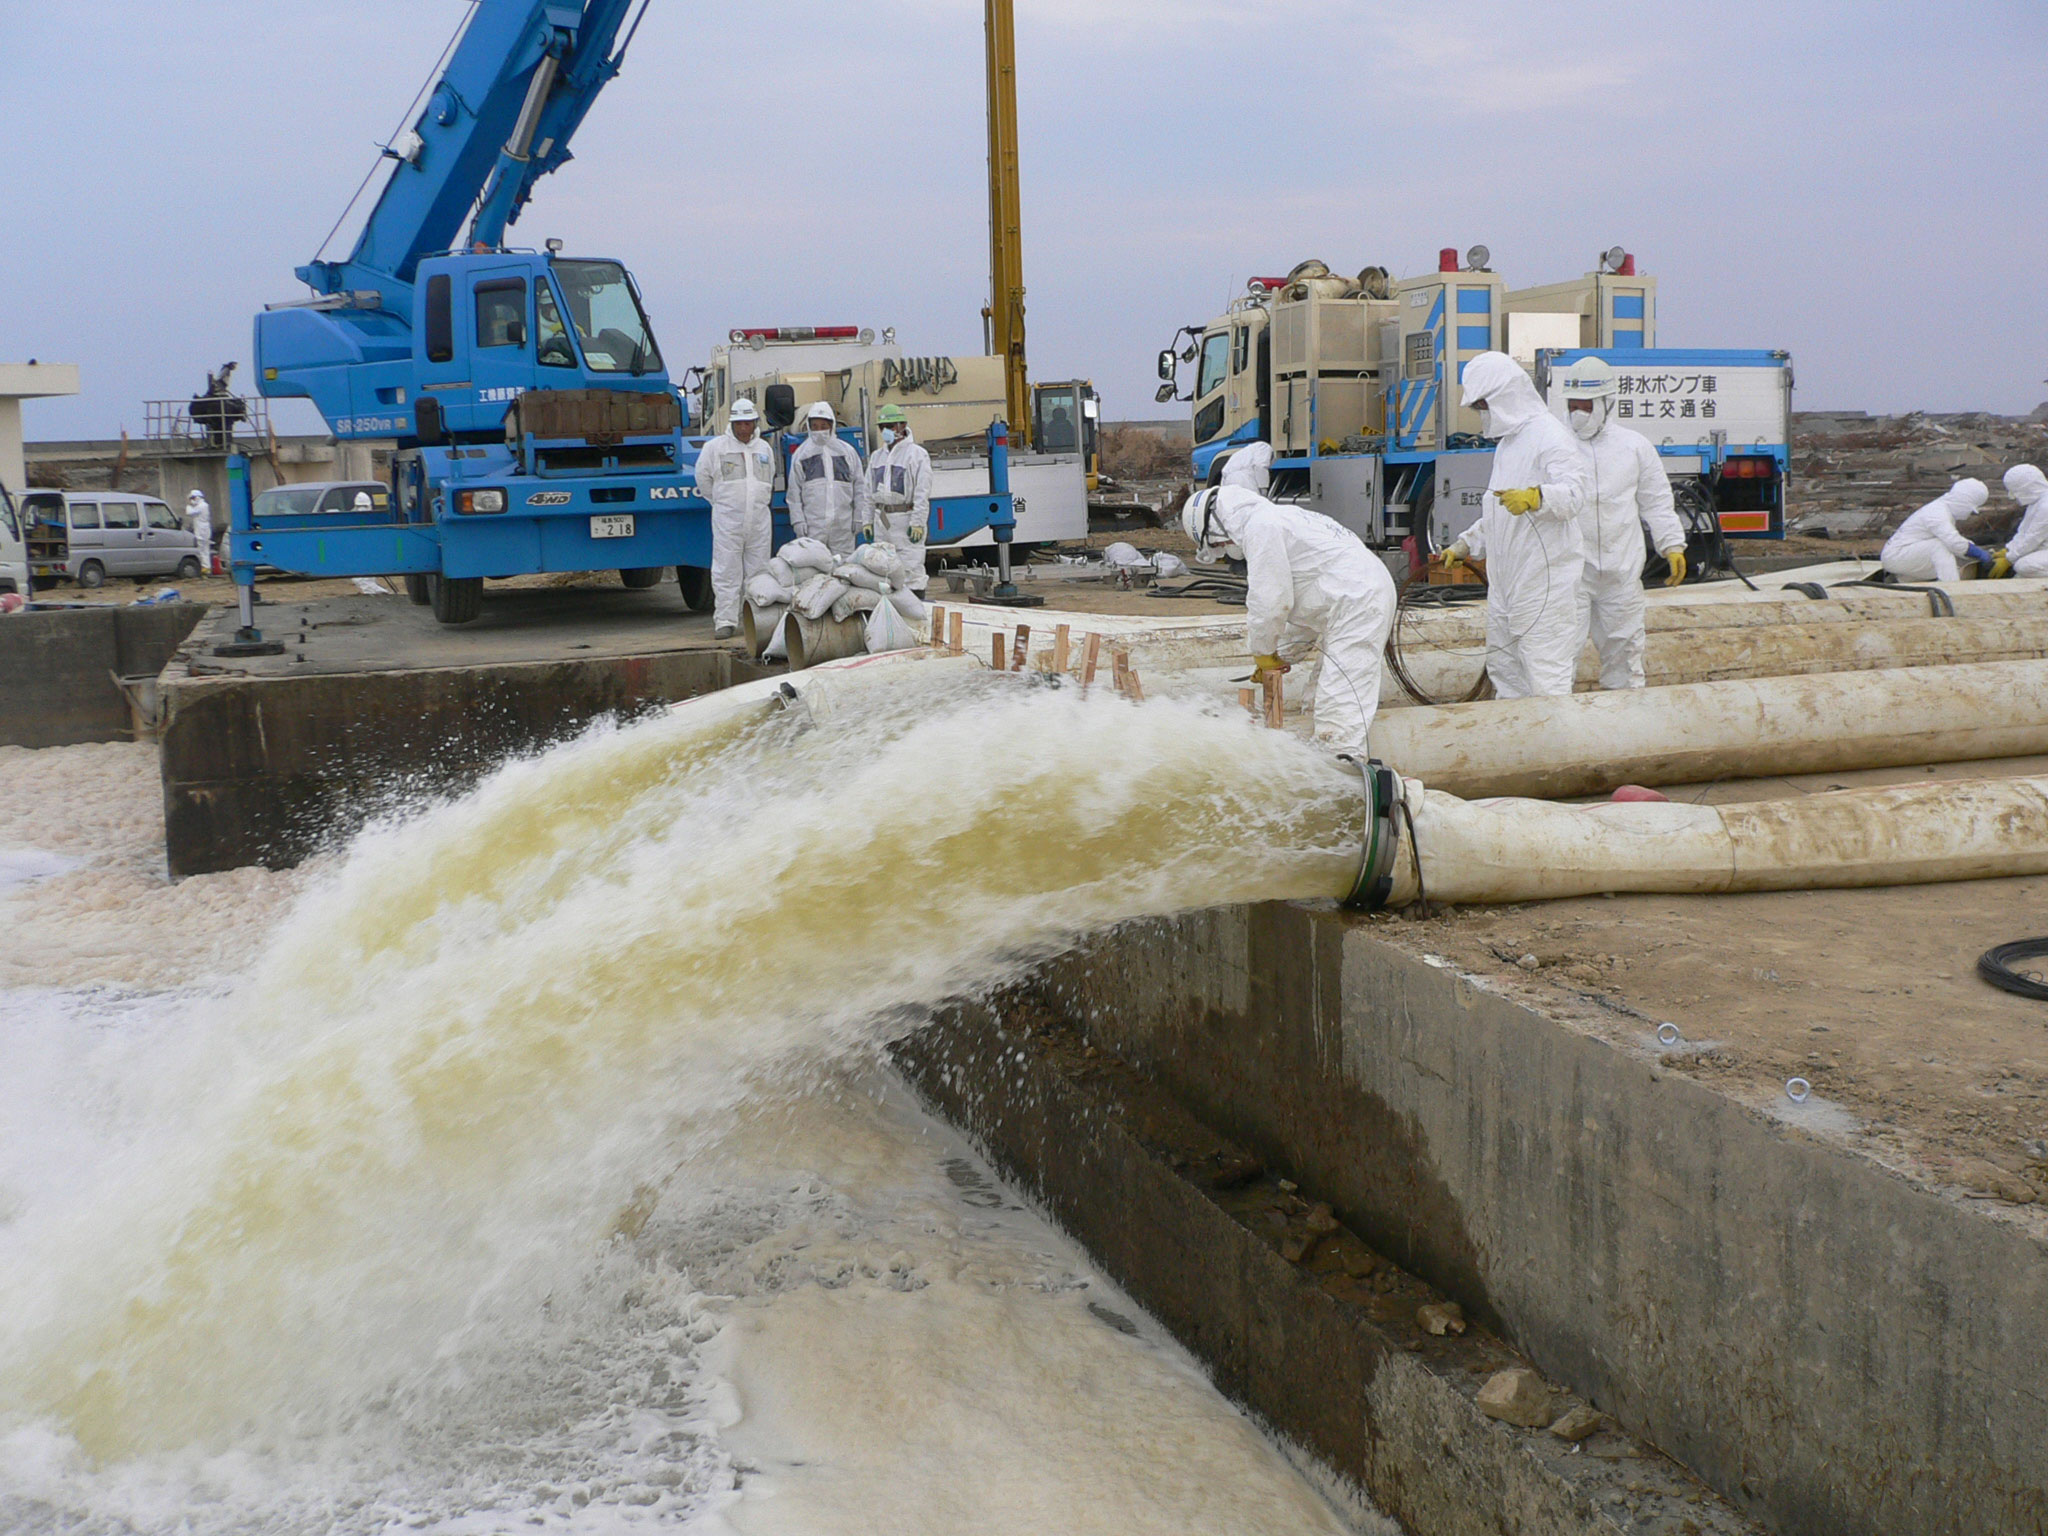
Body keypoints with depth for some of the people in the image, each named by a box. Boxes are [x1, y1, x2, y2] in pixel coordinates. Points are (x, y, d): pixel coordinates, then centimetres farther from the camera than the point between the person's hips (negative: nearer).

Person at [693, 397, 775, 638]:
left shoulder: (764, 448, 13)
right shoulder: (715, 447, 1)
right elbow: (703, 478, 8)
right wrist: (721, 503, 10)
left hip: (760, 519, 3)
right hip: (727, 520, -3)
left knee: (758, 571, 5)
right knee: (726, 572, -5)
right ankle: (725, 621, -3)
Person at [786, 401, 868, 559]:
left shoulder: (847, 452, 12)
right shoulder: (801, 454, 8)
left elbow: (860, 487, 12)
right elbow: (794, 491, 6)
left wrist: (860, 517, 5)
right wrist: (798, 520, -3)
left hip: (843, 524, 2)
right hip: (812, 524, -1)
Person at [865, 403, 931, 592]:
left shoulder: (917, 454, -4)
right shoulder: (876, 456, 17)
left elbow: (922, 492, -10)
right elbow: (869, 491, 19)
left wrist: (918, 523, -16)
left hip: (905, 518, -7)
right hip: (882, 518, 7)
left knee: (911, 567, -8)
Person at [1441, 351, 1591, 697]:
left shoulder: (1548, 434, -11)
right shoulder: (1508, 441, 22)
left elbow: (1576, 489, -27)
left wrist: (1536, 497, -45)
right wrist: (1467, 544, 29)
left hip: (1543, 584, -10)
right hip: (1505, 581, 10)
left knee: (1547, 675, -12)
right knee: (1502, 667, 15)